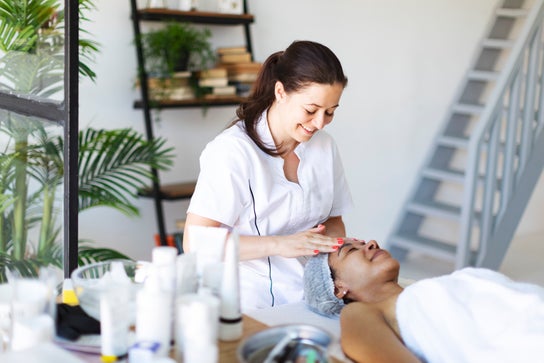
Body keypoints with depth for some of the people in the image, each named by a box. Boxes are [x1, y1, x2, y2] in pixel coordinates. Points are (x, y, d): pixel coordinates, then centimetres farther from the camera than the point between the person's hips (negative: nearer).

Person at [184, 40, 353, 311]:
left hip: (310, 299, 6)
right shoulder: (231, 151, -11)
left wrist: (334, 247, -4)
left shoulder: (324, 146, 10)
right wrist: (279, 244, -23)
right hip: (250, 304, -5)